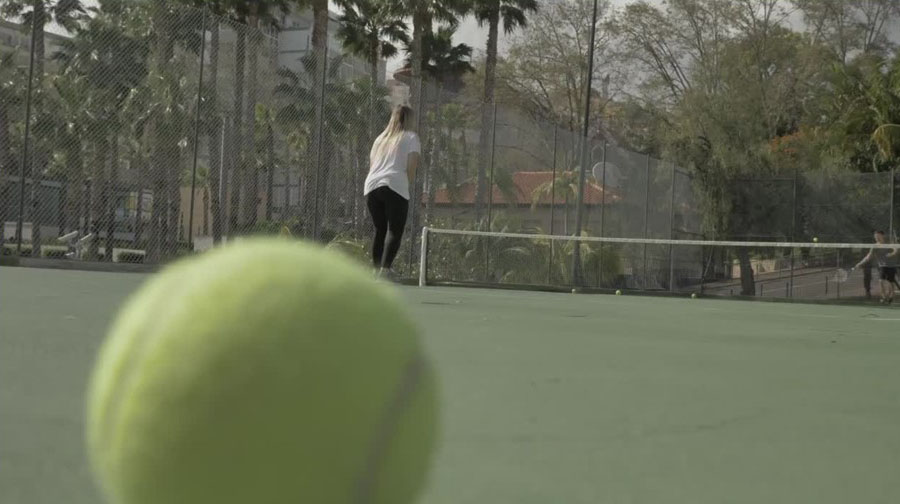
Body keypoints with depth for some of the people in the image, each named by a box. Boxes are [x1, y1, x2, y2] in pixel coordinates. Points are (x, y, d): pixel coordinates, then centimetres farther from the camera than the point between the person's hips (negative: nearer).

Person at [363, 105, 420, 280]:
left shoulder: (381, 138, 26)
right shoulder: (411, 137, 9)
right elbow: (411, 166, -4)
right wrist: (409, 184, 10)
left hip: (371, 186, 6)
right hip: (395, 187, -6)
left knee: (380, 231, 13)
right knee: (394, 231, -10)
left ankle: (377, 270, 9)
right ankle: (385, 268, -26)